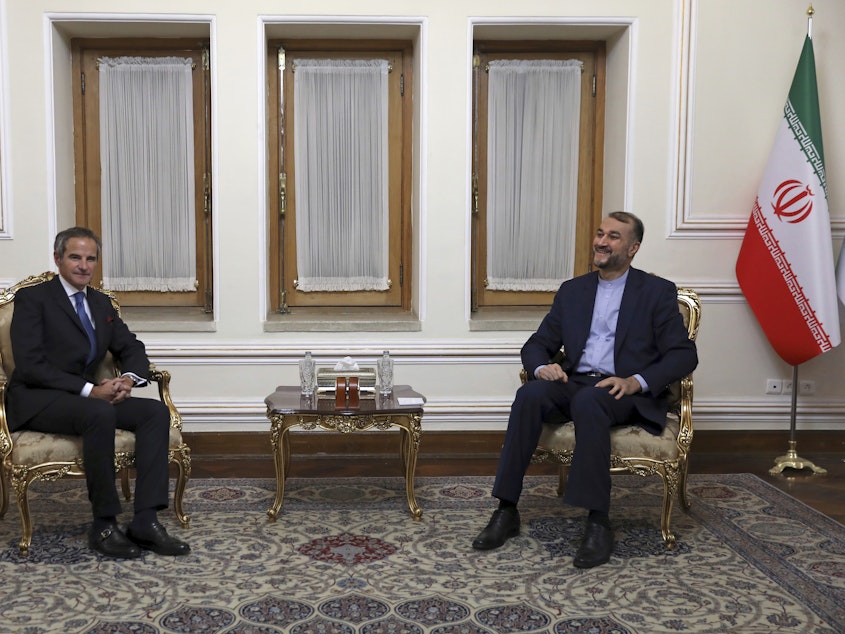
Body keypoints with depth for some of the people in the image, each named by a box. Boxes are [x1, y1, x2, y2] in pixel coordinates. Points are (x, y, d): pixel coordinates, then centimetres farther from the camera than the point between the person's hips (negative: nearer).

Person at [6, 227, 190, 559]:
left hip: (84, 396, 7)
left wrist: (129, 378, -9)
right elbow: (30, 366, -15)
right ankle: (104, 526, -24)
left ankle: (145, 521, -22)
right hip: (36, 400, -7)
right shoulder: (32, 298, -4)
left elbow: (132, 348, 16)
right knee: (101, 414, -36)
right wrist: (89, 390, -23)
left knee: (157, 411, -16)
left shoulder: (101, 303, 16)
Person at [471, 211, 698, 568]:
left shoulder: (657, 292, 6)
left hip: (628, 394, -4)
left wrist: (636, 381, -19)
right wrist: (542, 367, -9)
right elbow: (537, 344, 16)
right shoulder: (571, 291, 17)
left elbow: (684, 355, -2)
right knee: (530, 394, -28)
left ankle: (598, 523, -33)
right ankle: (506, 511, -26)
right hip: (574, 384, 4)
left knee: (587, 402, -37)